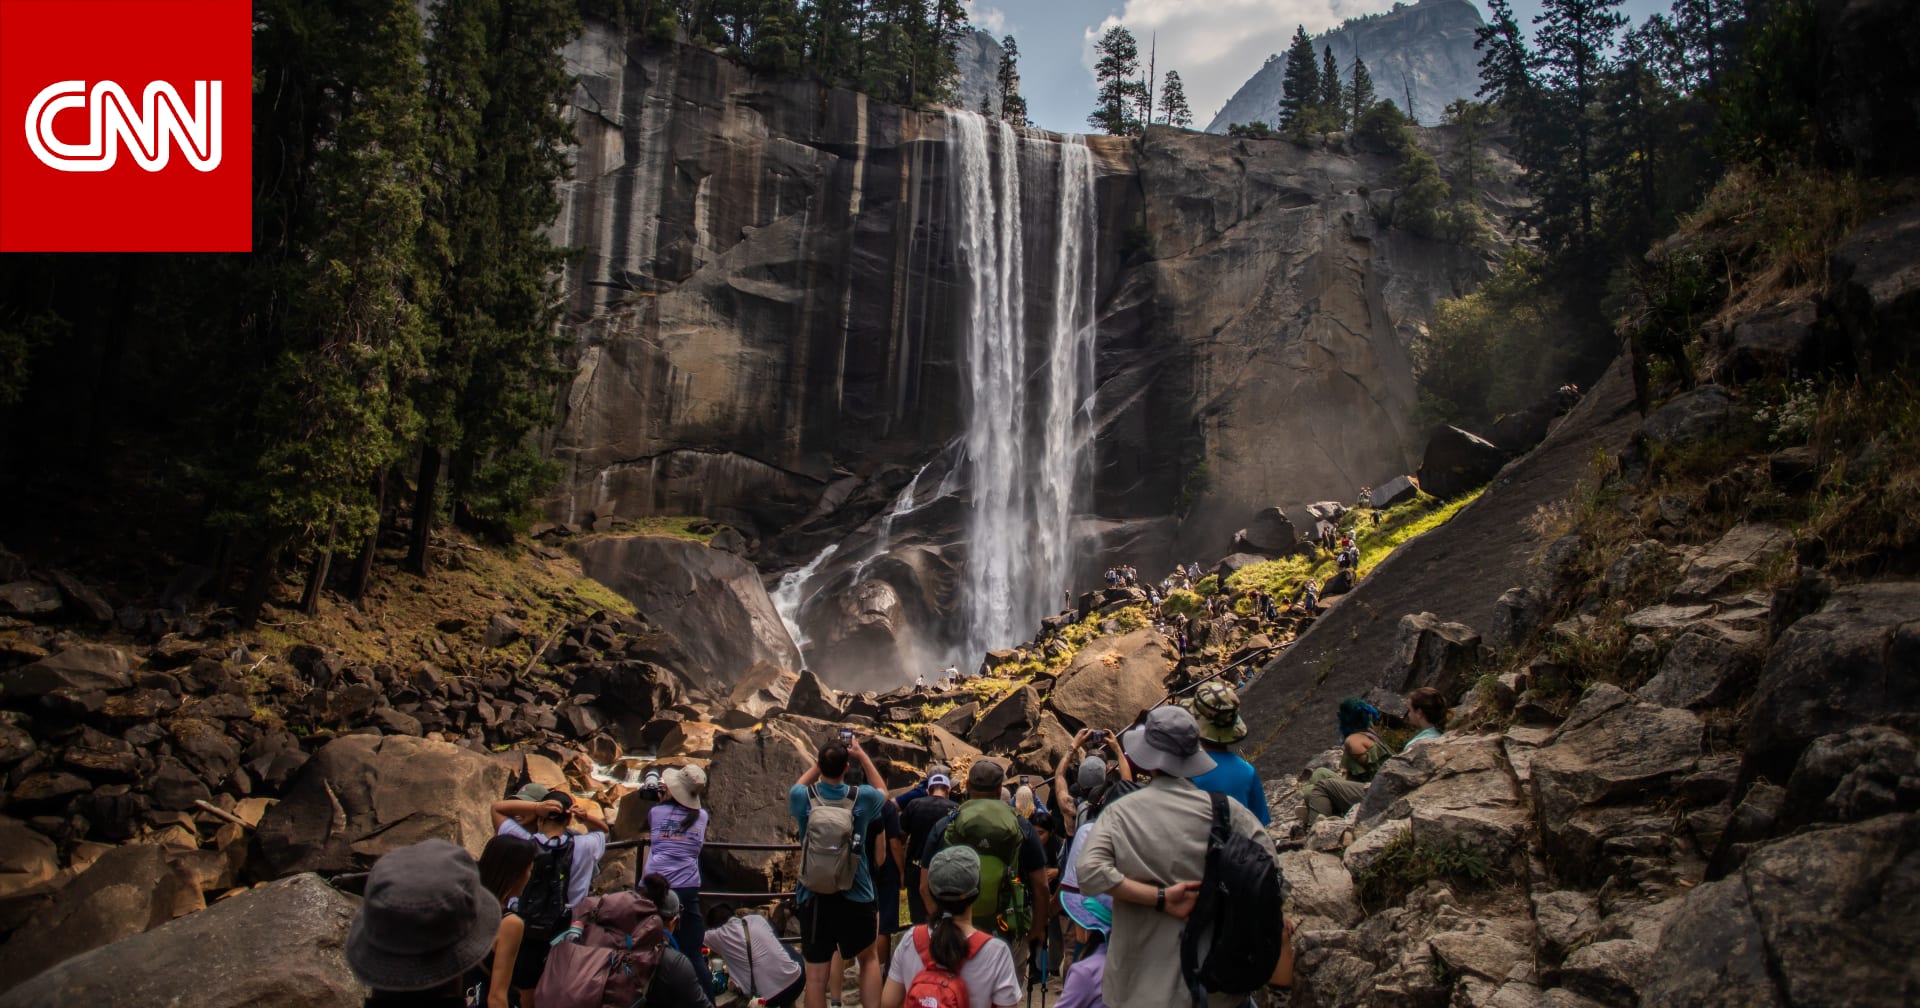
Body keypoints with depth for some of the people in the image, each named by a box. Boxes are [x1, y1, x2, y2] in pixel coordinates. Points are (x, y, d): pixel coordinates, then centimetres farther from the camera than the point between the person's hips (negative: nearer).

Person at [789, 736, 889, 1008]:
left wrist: (820, 762, 18)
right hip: (855, 896, 0)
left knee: (816, 973, 6)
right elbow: (883, 793, 16)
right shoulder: (862, 797, -10)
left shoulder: (802, 797, -9)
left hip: (813, 898, 0)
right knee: (868, 959, 21)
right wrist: (862, 755, 16)